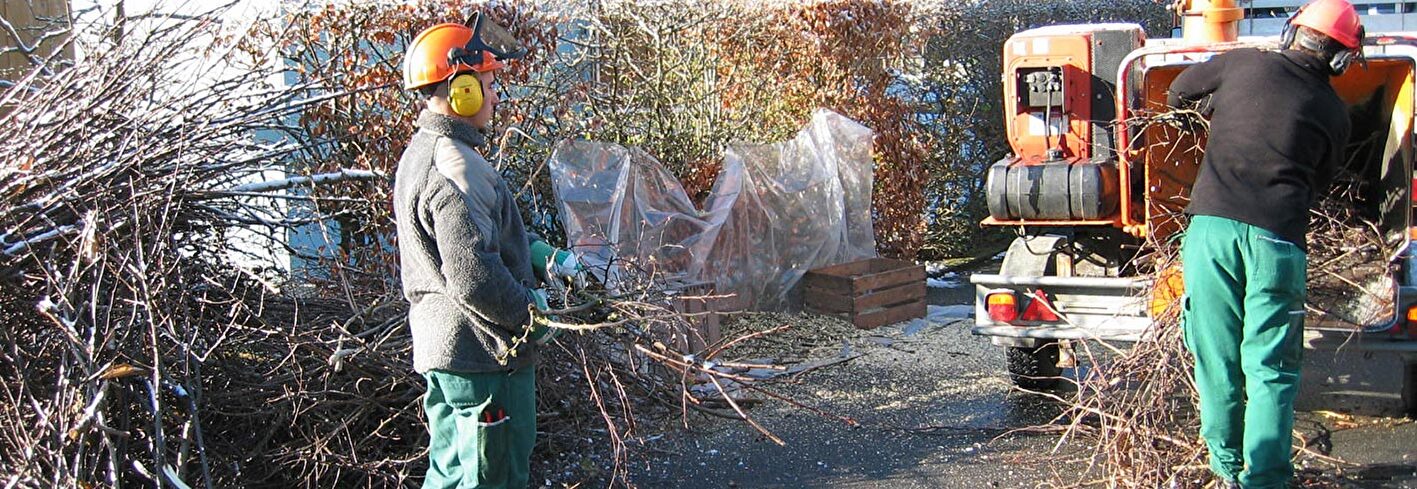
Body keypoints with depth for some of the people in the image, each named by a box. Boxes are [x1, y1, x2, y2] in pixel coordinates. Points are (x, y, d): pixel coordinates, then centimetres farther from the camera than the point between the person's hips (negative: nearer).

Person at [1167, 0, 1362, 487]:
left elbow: (1180, 90, 26)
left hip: (1211, 226, 1)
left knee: (1217, 359, 11)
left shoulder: (1243, 63, 11)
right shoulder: (1333, 113, 11)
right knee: (1271, 369, 5)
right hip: (1277, 239, -1)